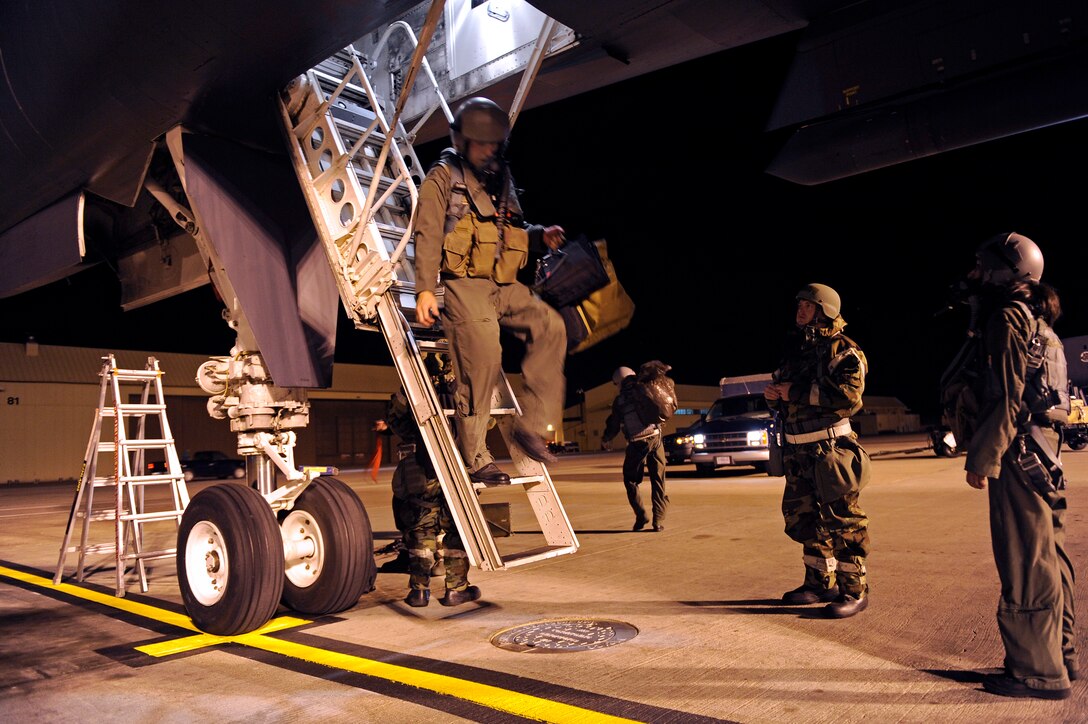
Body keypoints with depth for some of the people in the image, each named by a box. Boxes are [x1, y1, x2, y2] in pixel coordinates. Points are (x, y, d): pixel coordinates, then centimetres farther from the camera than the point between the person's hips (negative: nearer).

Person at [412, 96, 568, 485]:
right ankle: (474, 457, -11)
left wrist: (540, 235, 7)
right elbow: (428, 235, -5)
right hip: (463, 283, -6)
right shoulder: (444, 176, 5)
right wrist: (425, 289, -16)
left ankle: (531, 425, -14)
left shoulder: (501, 181, 23)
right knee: (482, 357, -20)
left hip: (504, 286, 6)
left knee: (550, 326, -17)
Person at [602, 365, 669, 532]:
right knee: (658, 481, 6)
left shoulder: (618, 401, 4)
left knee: (630, 480, 14)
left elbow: (614, 425, 12)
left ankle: (641, 516, 2)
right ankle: (659, 520, 1)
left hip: (636, 445, -1)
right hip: (654, 439, 1)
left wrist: (605, 439, 29)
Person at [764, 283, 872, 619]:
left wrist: (799, 392, -19)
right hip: (798, 452, 8)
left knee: (842, 519, -2)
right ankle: (819, 582, 28)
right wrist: (773, 394, 1)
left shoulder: (842, 350, -7)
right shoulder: (795, 349, 16)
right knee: (803, 517, 14)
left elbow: (849, 396, -21)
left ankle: (855, 590, 9)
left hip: (829, 449, -8)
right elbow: (783, 392, 25)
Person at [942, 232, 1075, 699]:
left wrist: (982, 459, -17)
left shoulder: (1005, 318, -12)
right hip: (1039, 448, 10)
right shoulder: (1030, 319, 17)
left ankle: (1038, 671, 5)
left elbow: (1003, 397, -19)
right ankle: (1060, 655, 27)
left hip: (1019, 452, -10)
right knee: (1047, 556, 16)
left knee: (1026, 562, -4)